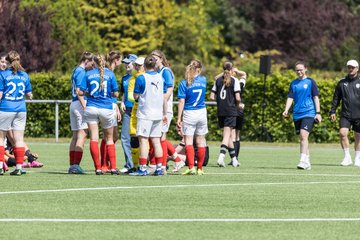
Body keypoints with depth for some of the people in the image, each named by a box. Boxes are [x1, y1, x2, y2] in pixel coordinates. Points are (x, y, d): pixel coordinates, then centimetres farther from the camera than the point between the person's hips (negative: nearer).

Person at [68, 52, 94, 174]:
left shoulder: (75, 71, 17)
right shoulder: (81, 72, -11)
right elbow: (78, 91, -17)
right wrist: (85, 107, -19)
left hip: (73, 104, 10)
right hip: (80, 104, -10)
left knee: (75, 136, 11)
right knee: (82, 135, -10)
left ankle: (72, 165, 12)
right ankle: (76, 165, -15)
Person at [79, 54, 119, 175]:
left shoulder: (88, 74, 2)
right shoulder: (110, 74, -1)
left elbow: (81, 92, 1)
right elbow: (116, 94, -2)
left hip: (91, 108, 0)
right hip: (106, 109, 0)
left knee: (94, 138, 1)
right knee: (109, 139, 12)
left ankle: (98, 168, -6)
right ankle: (113, 167, 4)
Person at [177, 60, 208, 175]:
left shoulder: (184, 83, -9)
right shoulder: (203, 80, 1)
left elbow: (181, 102, -10)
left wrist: (179, 118, -7)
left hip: (189, 114, -3)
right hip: (202, 113, 3)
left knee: (188, 141, -3)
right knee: (201, 141, 9)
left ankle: (191, 167, -16)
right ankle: (200, 168, 13)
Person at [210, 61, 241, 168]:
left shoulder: (218, 80, 7)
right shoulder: (234, 81, -6)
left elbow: (212, 96, 4)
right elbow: (237, 98, -12)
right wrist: (238, 105, 8)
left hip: (220, 111, 4)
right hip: (231, 111, -4)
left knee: (227, 134, 14)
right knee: (227, 134, -6)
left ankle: (234, 158, 20)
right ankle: (221, 156, -25)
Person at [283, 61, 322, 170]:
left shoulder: (310, 82, 2)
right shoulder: (293, 83, 12)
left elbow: (316, 97, 1)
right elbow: (290, 97, 7)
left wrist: (318, 113, -5)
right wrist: (286, 110, -9)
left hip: (309, 113, -5)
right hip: (297, 115, 5)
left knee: (304, 136, -19)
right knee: (301, 138, 7)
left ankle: (303, 161, -24)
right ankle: (307, 162, 15)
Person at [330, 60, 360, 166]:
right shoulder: (342, 82, 6)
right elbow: (336, 98, 11)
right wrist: (332, 111, 6)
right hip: (345, 115, 1)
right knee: (343, 133, -15)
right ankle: (347, 157, -6)